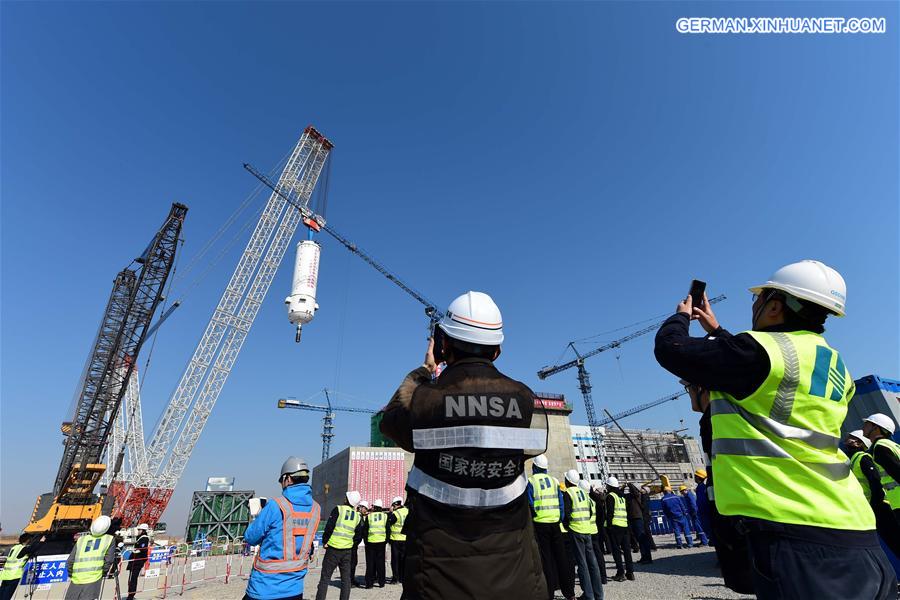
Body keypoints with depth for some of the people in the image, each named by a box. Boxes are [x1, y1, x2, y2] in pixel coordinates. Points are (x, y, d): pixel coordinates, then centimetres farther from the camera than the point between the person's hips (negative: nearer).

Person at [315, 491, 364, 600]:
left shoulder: (338, 509, -10)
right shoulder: (357, 516, 4)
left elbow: (329, 527, -12)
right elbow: (358, 534, 8)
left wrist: (325, 541, 0)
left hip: (333, 548, -4)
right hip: (347, 550, 4)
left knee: (325, 577, 7)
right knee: (346, 578, 14)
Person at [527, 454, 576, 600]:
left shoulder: (531, 481, -7)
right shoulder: (554, 480, 6)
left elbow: (530, 505, -10)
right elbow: (561, 503, 6)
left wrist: (529, 522, 0)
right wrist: (560, 520, 11)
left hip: (540, 524, -4)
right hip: (555, 523, 4)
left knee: (545, 558, 5)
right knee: (561, 557, 14)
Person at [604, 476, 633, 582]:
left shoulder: (610, 496, -7)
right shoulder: (621, 496, 17)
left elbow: (610, 512, -13)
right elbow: (626, 512, 19)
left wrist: (608, 525, -11)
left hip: (615, 526, -7)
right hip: (624, 525, 7)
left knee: (616, 549, -1)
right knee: (626, 549, 11)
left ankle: (620, 573, -2)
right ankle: (630, 572, 14)